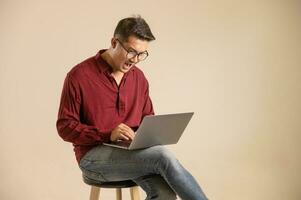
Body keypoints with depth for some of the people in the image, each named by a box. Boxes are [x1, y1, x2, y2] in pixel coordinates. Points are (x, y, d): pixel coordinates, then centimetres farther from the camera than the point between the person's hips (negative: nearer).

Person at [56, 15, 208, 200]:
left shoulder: (139, 77, 9)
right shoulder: (79, 76, -7)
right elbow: (65, 126, -7)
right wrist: (108, 135, -21)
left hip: (133, 152, 5)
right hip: (94, 155, -5)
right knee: (164, 156, -29)